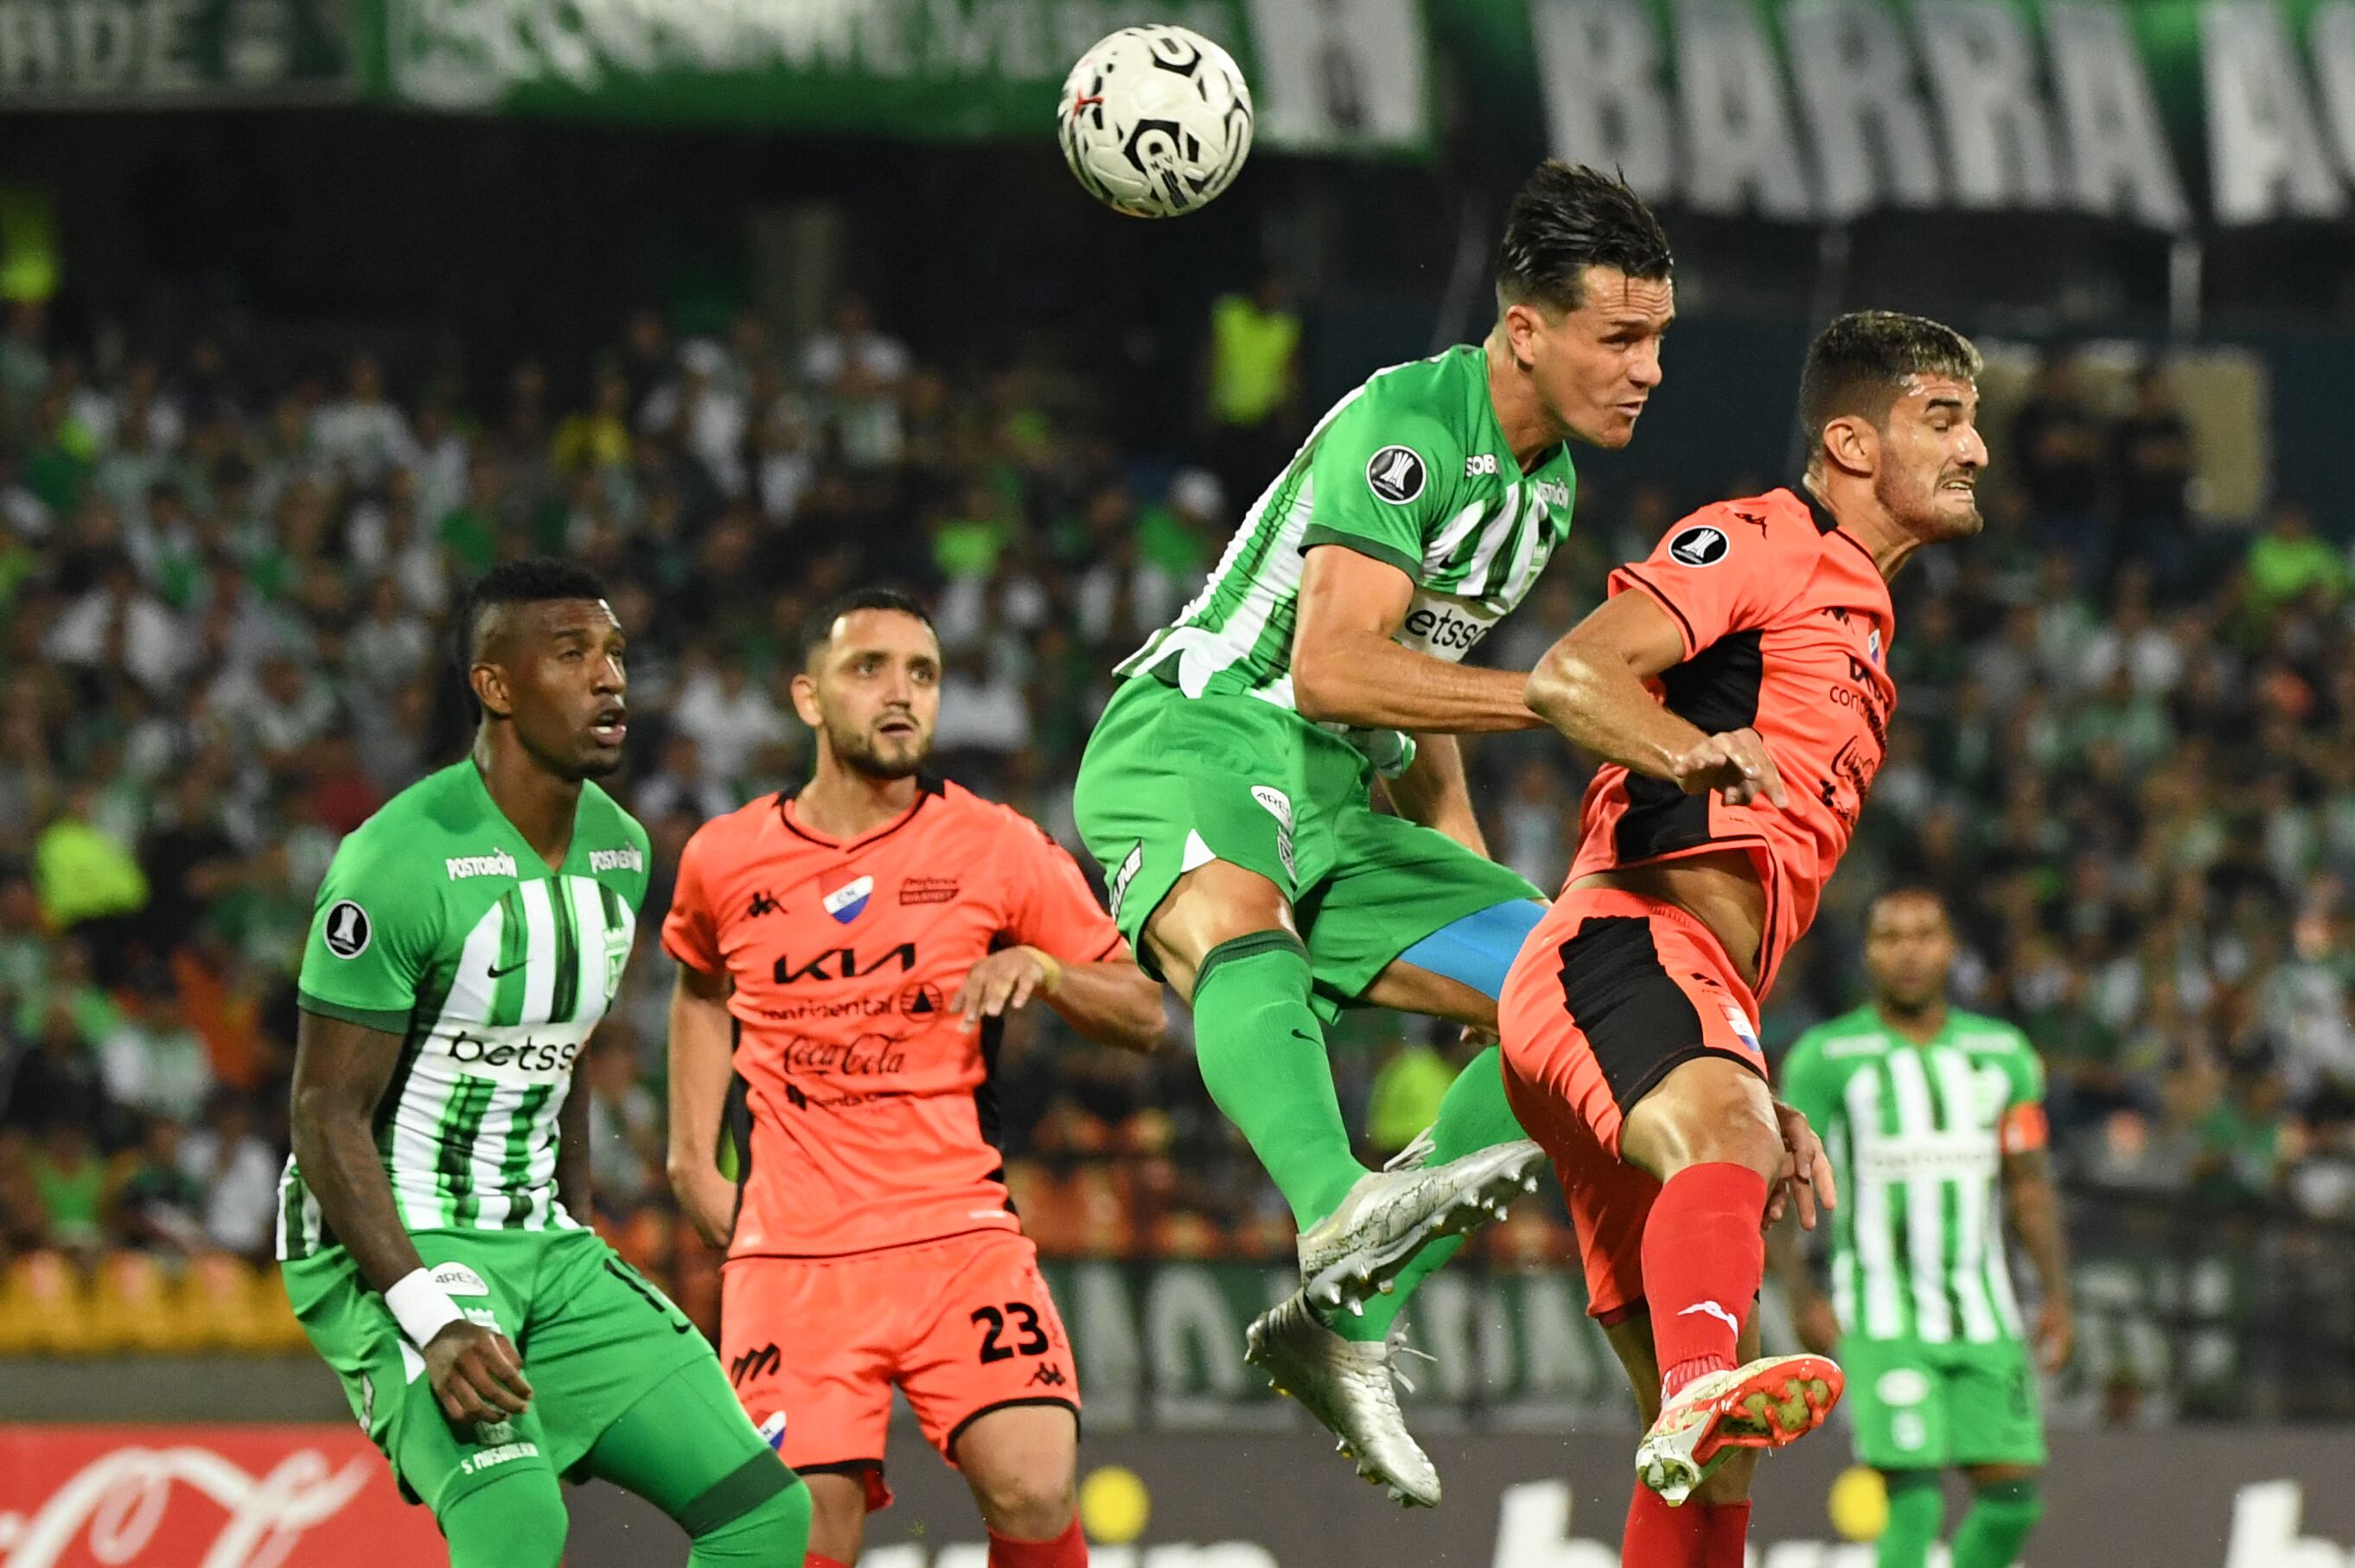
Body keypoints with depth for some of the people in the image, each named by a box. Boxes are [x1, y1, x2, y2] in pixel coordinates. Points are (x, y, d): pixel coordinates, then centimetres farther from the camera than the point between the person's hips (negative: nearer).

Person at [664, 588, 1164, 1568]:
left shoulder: (1001, 851, 1)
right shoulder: (725, 860, 6)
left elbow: (1145, 1017, 6)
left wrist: (1043, 969, -13)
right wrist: (691, 1158, 18)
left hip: (959, 1231, -1)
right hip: (789, 1249, 1)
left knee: (1035, 1488, -19)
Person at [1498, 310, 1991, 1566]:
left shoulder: (1856, 620, 34)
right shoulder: (1760, 545, 3)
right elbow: (1570, 676, -14)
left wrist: (1769, 1110, 33)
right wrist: (1691, 750, -33)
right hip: (1620, 946, -10)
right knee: (1717, 1132, -42)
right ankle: (1706, 1387, -68)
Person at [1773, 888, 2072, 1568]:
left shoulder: (2002, 1054, 10)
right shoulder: (1828, 1056, -2)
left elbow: (2029, 1186, 13)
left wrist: (2055, 1295, 4)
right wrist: (1804, 1299, -13)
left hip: (1984, 1316, 4)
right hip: (1882, 1321, -4)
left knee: (2013, 1489, -4)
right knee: (1913, 1496, -16)